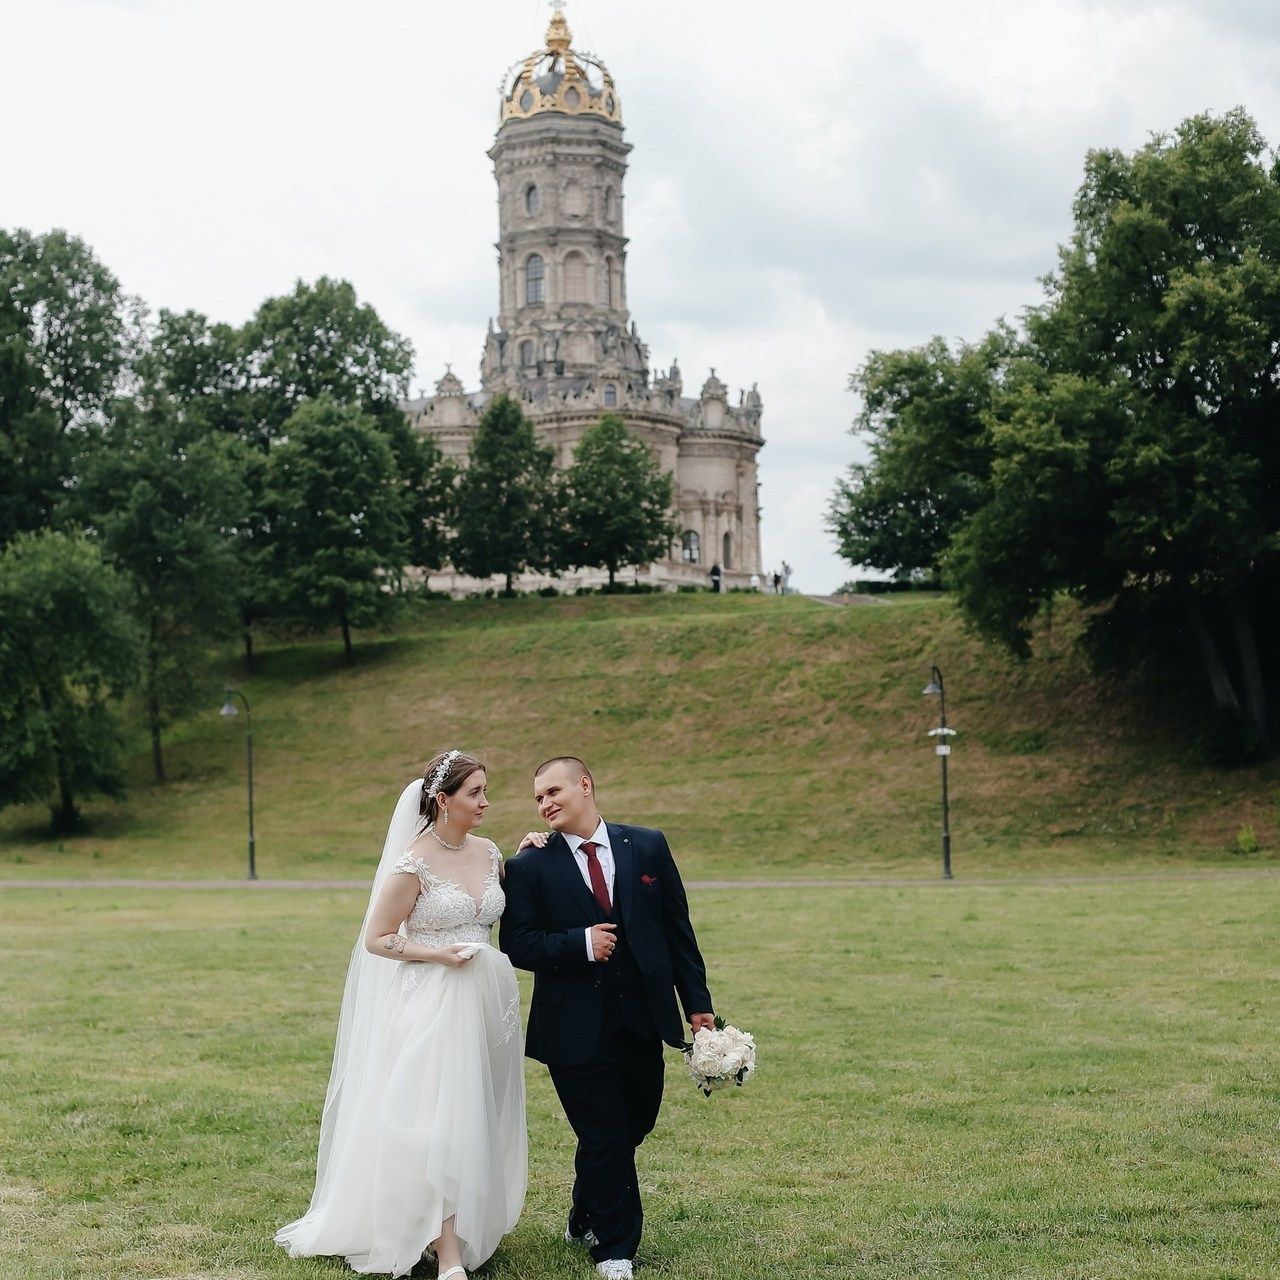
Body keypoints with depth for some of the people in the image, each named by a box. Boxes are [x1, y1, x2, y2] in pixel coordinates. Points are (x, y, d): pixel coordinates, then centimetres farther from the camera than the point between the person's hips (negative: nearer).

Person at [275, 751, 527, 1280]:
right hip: (433, 1003, -6)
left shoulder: (489, 853, 7)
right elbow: (376, 939, -7)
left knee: (480, 1119, 12)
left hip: (488, 1001, 6)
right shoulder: (414, 864, -12)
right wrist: (439, 954, -16)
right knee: (439, 1122, -10)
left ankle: (471, 1228, 28)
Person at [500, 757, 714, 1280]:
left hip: (643, 1021, 4)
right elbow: (517, 945, -7)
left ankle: (586, 1221, 41)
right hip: (576, 1030, -3)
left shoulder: (648, 847, 3)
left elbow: (678, 928, 6)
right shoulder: (530, 867, -4)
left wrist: (698, 1001, 4)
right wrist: (581, 943, -19)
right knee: (604, 1138, 1)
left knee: (633, 1127, 16)